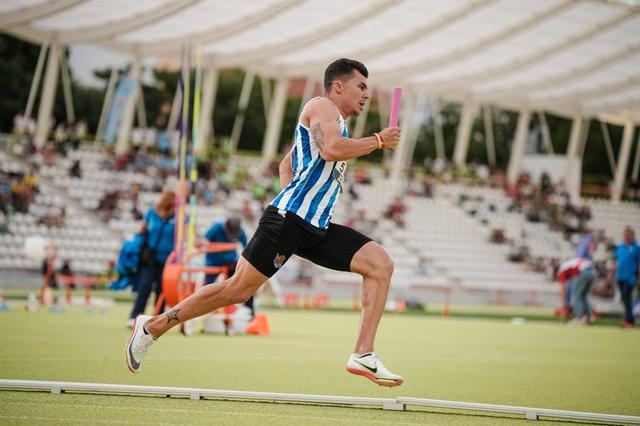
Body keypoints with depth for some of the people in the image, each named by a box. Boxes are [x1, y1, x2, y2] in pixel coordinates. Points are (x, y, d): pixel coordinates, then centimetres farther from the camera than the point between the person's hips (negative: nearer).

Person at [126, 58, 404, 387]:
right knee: (238, 289, -10)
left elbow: (286, 165, 35)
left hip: (317, 229, 9)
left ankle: (363, 355, -11)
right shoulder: (321, 106, 0)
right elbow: (331, 149, -21)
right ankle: (153, 327, 3)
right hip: (288, 219, -9)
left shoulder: (335, 123, 27)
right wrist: (378, 141, -10)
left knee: (381, 263, -5)